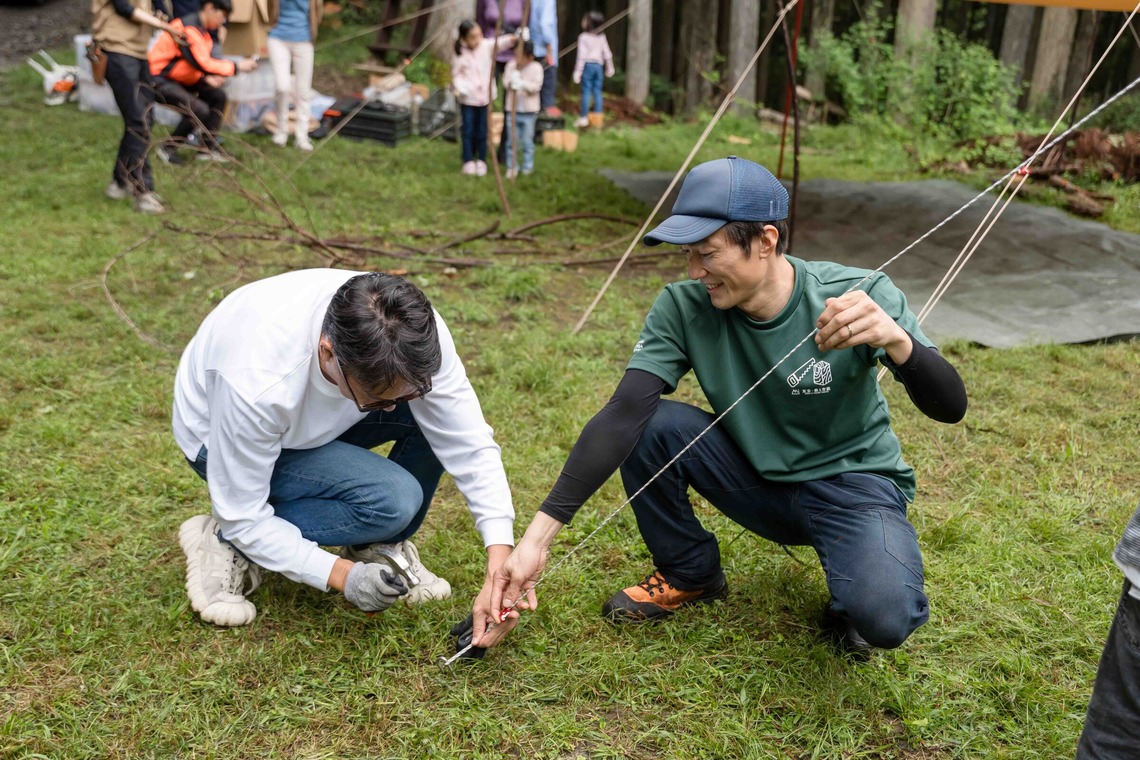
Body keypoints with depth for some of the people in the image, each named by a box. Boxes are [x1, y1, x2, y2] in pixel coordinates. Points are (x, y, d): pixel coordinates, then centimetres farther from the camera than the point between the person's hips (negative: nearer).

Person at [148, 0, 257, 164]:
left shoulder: (203, 31, 9)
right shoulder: (188, 28, -21)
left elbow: (201, 63, 13)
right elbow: (202, 64, -26)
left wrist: (208, 78, -8)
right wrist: (236, 67, -19)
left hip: (179, 79, 10)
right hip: (159, 81, -10)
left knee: (218, 95, 5)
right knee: (199, 110, -23)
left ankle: (208, 148, 9)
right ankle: (168, 149, -5)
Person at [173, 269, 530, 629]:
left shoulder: (416, 333, -30)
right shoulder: (257, 385, -41)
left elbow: (469, 445, -23)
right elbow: (242, 517, -27)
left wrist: (500, 558, -31)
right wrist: (343, 576, -32)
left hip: (318, 415, 5)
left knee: (445, 414, -21)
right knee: (391, 499, -28)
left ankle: (379, 548, 0)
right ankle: (226, 544, -8)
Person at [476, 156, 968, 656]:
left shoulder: (861, 296, -21)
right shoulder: (683, 308, -17)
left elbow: (950, 408, -24)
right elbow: (622, 414, -24)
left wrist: (896, 340, -47)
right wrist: (537, 539, -32)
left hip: (852, 483, -3)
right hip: (756, 480, 3)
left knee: (882, 618, -31)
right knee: (648, 425, -20)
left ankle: (856, 591, 8)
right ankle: (689, 574, 5)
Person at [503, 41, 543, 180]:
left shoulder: (536, 67, -5)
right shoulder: (511, 65, 2)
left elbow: (536, 86, -14)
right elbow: (505, 80, -3)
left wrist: (523, 84, -31)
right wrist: (511, 82, -27)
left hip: (529, 111, -2)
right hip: (512, 109, 2)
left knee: (527, 141, 5)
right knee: (511, 141, 5)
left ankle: (528, 167, 18)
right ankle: (511, 167, 14)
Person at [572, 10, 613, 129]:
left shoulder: (583, 37, -9)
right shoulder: (602, 36, 7)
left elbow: (582, 55, -12)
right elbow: (607, 53, 10)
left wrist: (578, 71, -9)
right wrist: (609, 68, 20)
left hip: (588, 65, -5)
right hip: (599, 65, 5)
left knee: (586, 91, -3)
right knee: (597, 92, 6)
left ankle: (584, 117, -3)